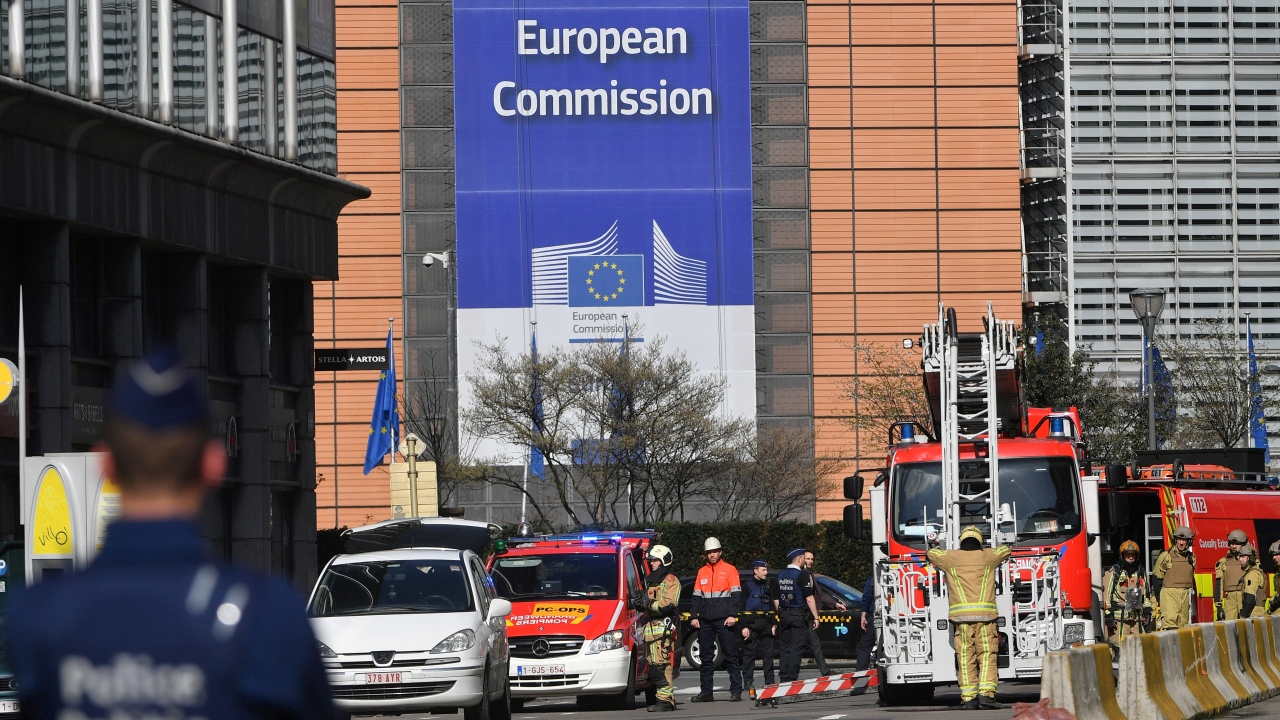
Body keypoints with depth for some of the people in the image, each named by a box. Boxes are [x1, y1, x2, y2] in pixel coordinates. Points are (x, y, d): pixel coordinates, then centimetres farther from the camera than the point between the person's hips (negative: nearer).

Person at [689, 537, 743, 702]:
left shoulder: (729, 570, 2)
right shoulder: (702, 572, 15)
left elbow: (736, 594, -3)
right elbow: (696, 596, 17)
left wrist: (732, 615, -13)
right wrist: (694, 616, 6)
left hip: (724, 620, -5)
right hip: (705, 621, 5)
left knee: (731, 655, -4)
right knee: (706, 657, 6)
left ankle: (736, 690, -4)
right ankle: (706, 692, 10)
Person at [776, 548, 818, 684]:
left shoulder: (780, 576, 9)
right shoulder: (802, 575, -12)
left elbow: (776, 599, 13)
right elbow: (809, 598, -14)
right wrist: (816, 617, -9)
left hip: (784, 615, 6)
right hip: (799, 615, -6)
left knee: (786, 648, 11)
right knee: (796, 648, -4)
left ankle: (783, 678, 11)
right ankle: (792, 678, -7)